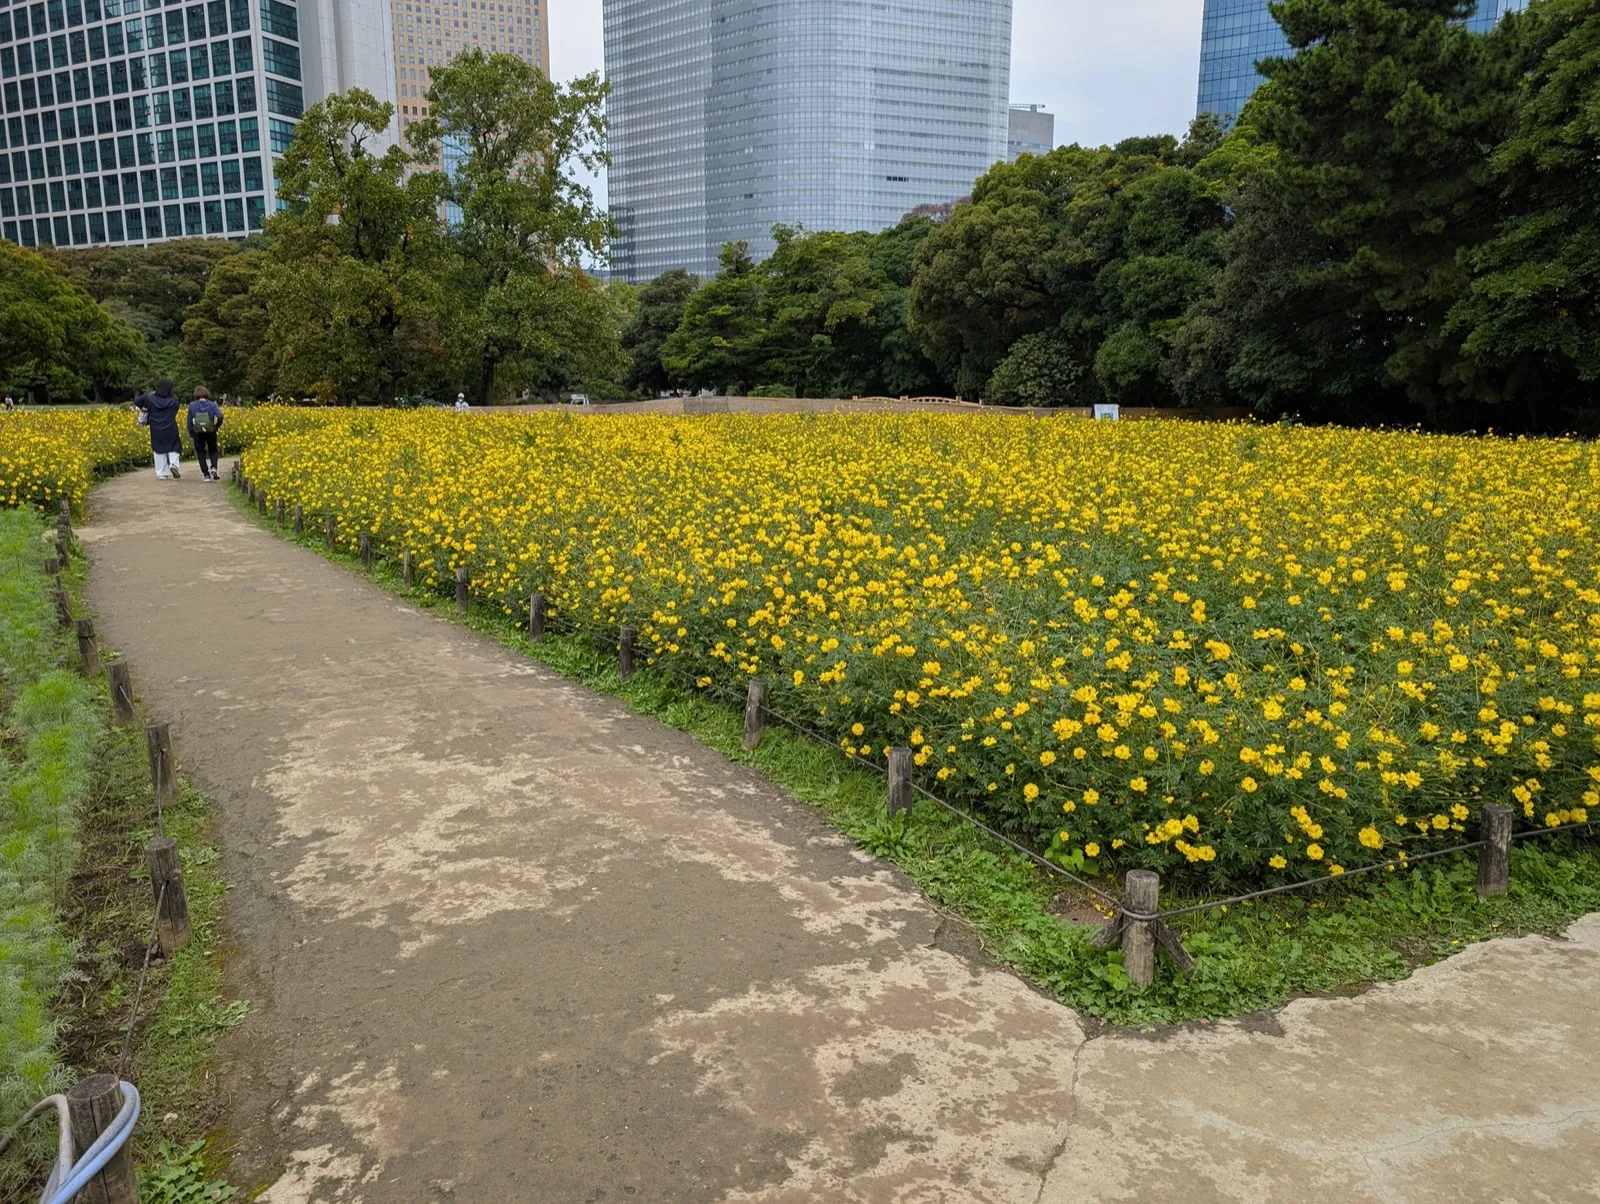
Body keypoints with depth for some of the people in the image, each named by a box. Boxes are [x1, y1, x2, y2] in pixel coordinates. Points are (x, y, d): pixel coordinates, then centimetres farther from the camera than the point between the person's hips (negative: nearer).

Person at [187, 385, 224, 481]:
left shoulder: (192, 405, -1)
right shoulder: (212, 405, -4)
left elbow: (189, 421, 1)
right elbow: (220, 416, -19)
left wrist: (191, 435, 9)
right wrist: (217, 426, -2)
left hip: (198, 433, 0)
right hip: (210, 433, 0)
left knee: (201, 453, 11)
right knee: (213, 451, 19)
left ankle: (206, 475, 4)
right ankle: (213, 468, -7)